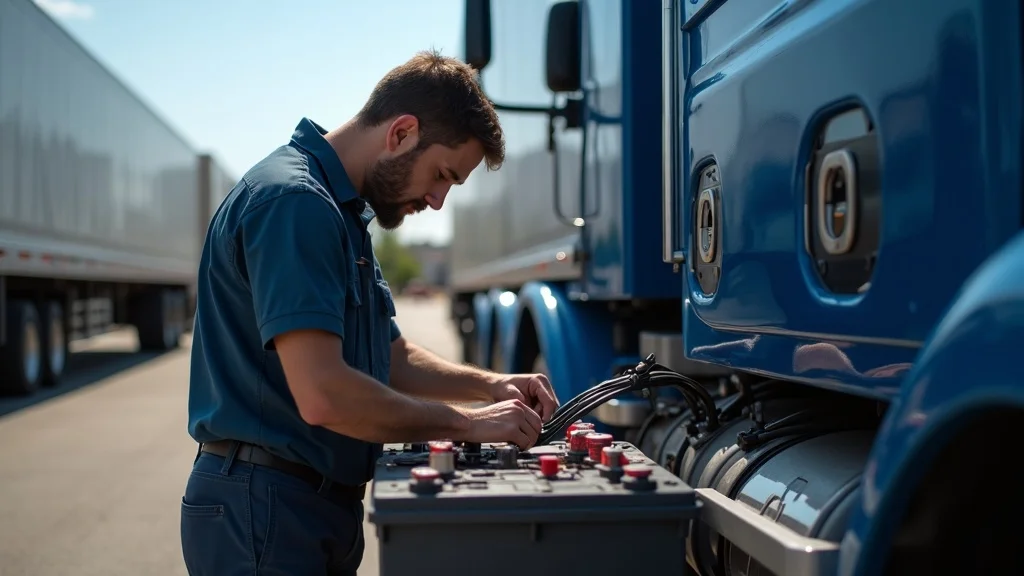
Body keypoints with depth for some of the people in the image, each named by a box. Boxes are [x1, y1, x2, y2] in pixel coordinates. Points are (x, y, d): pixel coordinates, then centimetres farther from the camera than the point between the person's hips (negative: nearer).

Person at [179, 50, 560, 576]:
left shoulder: (343, 211, 14)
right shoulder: (293, 201, -19)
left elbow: (391, 358, 21)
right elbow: (323, 394, -28)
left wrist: (490, 385, 4)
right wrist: (467, 424, -17)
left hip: (321, 505, 10)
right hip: (262, 508, -10)